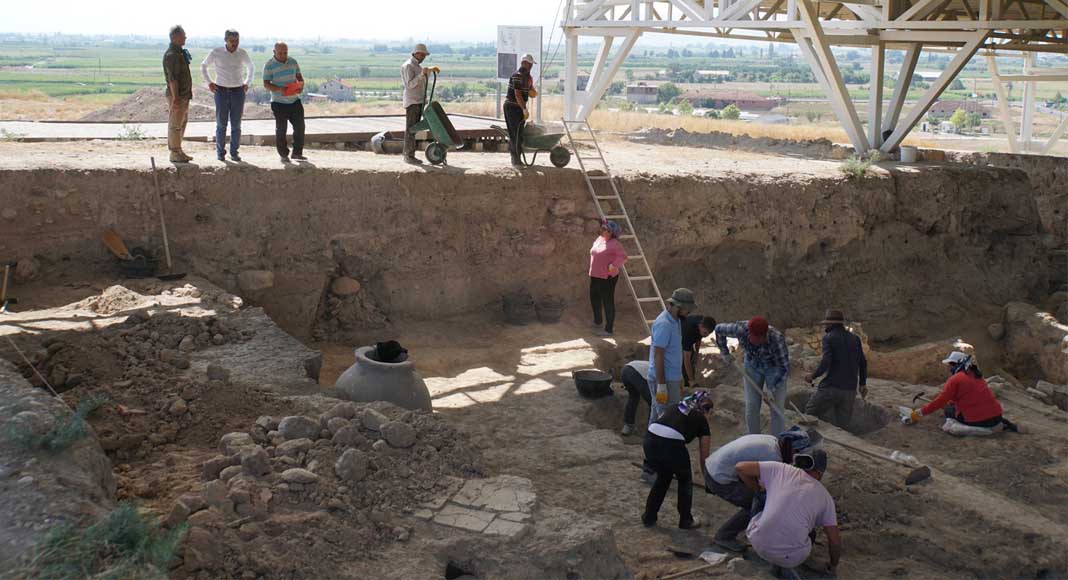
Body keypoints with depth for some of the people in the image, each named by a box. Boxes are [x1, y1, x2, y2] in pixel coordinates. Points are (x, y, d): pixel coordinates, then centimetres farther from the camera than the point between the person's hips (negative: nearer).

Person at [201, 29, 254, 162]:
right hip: (221, 91, -1)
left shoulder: (242, 53, 1)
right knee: (221, 124, -2)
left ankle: (234, 152, 11)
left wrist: (247, 83, 10)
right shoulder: (216, 53, -4)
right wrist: (209, 83, 4)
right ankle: (220, 152, 8)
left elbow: (251, 68, 21)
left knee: (236, 125, 2)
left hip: (238, 91, 2)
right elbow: (203, 66, 12)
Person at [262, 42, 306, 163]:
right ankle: (283, 155, 12)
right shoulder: (269, 65, -7)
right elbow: (266, 84, -11)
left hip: (295, 100, 4)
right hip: (279, 103, -4)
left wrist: (301, 85, -9)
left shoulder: (293, 62, 7)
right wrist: (279, 89, -28)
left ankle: (297, 153, 15)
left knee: (299, 126, 3)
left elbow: (299, 76, 14)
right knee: (281, 129, 1)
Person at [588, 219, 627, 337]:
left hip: (608, 277, -9)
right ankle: (597, 321, 44)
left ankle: (608, 329, 5)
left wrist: (614, 265, -32)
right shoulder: (599, 239, 9)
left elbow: (623, 256, -21)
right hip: (595, 275, 9)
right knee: (594, 298, 21)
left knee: (608, 302, -2)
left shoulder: (615, 244, -16)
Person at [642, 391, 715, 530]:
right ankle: (686, 521, 33)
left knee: (663, 476, 31)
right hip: (671, 444, -4)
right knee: (685, 480, 26)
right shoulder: (702, 421, 21)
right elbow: (704, 458, 26)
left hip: (649, 439, 4)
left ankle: (648, 517, 35)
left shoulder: (678, 407, 33)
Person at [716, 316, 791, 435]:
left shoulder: (777, 339, -36)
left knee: (777, 408, -5)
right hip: (753, 366, 2)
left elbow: (784, 367, -25)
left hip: (775, 367, -2)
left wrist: (772, 390, -28)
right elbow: (719, 329, -12)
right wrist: (725, 353, -4)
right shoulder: (741, 329, -31)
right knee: (751, 407, 1)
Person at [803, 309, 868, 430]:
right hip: (850, 390, 5)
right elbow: (862, 362, 14)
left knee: (810, 412, 11)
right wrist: (862, 383, 25)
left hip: (831, 387, -5)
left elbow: (826, 362, -16)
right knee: (842, 425, 10)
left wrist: (813, 376, -1)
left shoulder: (829, 337, -5)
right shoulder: (854, 338, 11)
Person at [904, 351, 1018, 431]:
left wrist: (919, 413, -1)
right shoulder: (975, 375, 16)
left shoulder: (955, 379, -7)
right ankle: (1000, 422, 10)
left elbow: (940, 401, -7)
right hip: (996, 415, 6)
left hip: (977, 421, -6)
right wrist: (948, 403, 38)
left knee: (949, 410, 14)